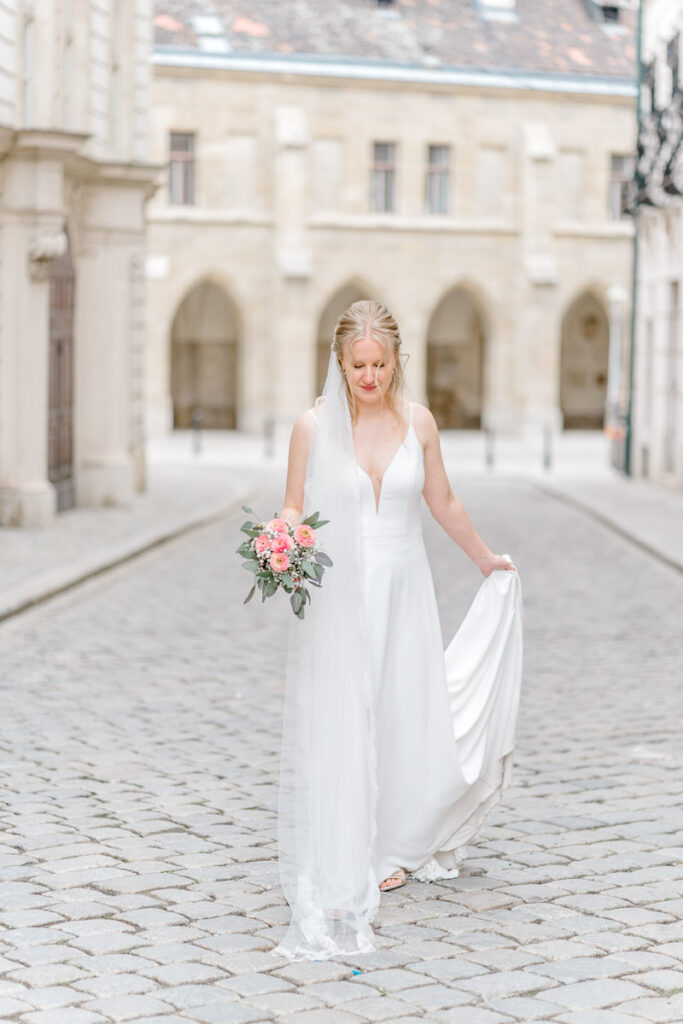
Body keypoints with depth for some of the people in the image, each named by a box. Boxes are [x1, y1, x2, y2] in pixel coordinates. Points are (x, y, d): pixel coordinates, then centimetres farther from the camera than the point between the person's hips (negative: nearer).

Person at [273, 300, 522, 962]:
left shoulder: (418, 422, 1)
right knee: (336, 729, -4)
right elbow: (294, 509, 2)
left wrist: (488, 562, 25)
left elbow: (443, 503, 15)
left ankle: (393, 850, 25)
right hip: (335, 593, -2)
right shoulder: (313, 426, -5)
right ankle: (337, 876, 2)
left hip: (402, 590, 2)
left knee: (402, 721, 4)